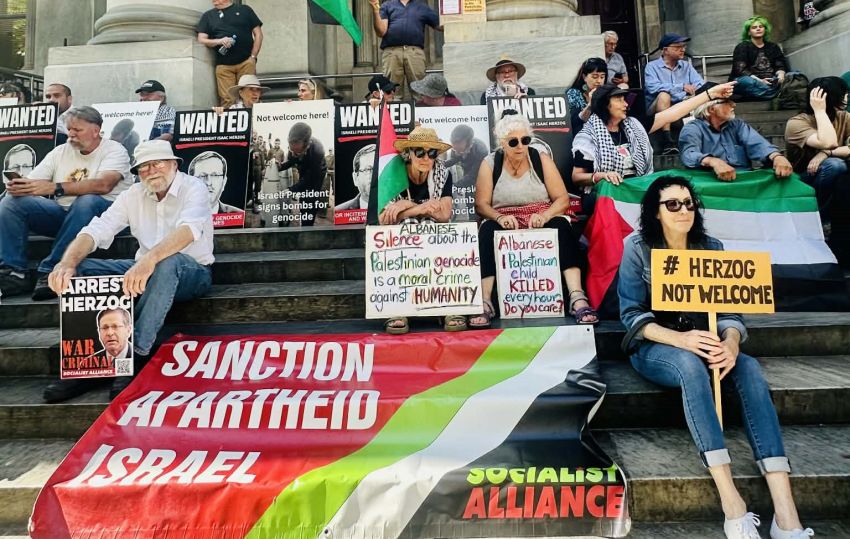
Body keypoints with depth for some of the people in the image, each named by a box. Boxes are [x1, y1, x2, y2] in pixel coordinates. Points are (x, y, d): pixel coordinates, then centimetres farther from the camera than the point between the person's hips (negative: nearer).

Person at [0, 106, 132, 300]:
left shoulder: (114, 150, -2)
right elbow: (31, 184, 9)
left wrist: (55, 188, -31)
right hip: (61, 214, 6)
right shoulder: (60, 152, 16)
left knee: (87, 201, -37)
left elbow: (103, 185, -23)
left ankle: (50, 271, -31)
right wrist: (17, 187, -17)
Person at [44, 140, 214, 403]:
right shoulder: (133, 195, 5)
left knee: (167, 262, -39)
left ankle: (137, 354, -32)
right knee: (81, 269, -12)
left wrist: (150, 259, -50)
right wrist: (66, 264, -25)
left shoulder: (193, 188, -11)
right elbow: (95, 231, -5)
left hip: (190, 272, -5)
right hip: (143, 271, 6)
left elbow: (189, 228, -33)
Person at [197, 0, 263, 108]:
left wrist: (253, 56, -2)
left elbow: (258, 34, 10)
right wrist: (219, 41, -9)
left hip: (246, 61, -1)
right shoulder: (208, 16, 17)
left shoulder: (244, 10, 13)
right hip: (223, 65, 1)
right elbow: (201, 39, 11)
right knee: (227, 100, -10)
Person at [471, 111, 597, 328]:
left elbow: (562, 198, -1)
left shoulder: (541, 159, 4)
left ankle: (577, 298, -37)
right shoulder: (490, 164, 4)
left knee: (562, 225, -30)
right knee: (488, 230, -32)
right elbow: (481, 204, -3)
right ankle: (485, 304, -38)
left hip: (541, 220, 1)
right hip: (505, 223, 0)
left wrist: (544, 216, -22)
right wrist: (500, 217, -24)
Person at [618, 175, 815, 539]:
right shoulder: (637, 248, -6)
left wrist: (730, 343, -25)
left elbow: (729, 309, -1)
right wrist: (679, 339, -28)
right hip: (654, 348, -3)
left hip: (702, 343, 4)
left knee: (749, 368, -28)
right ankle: (732, 505, -38)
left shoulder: (711, 248, 4)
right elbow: (632, 314, -11)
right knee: (690, 364, -37)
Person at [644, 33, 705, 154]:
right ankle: (667, 142, -38)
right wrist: (682, 87, -19)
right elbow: (652, 87, -17)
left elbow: (701, 84, 3)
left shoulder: (687, 66, 17)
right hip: (657, 109, -3)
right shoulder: (652, 66, 3)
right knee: (664, 95, -33)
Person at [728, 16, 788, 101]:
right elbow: (740, 70, -7)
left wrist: (781, 75, -11)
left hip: (770, 81, 5)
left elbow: (780, 66, 15)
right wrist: (759, 81, -20)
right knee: (746, 81, -39)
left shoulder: (773, 47, 22)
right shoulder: (742, 47, 6)